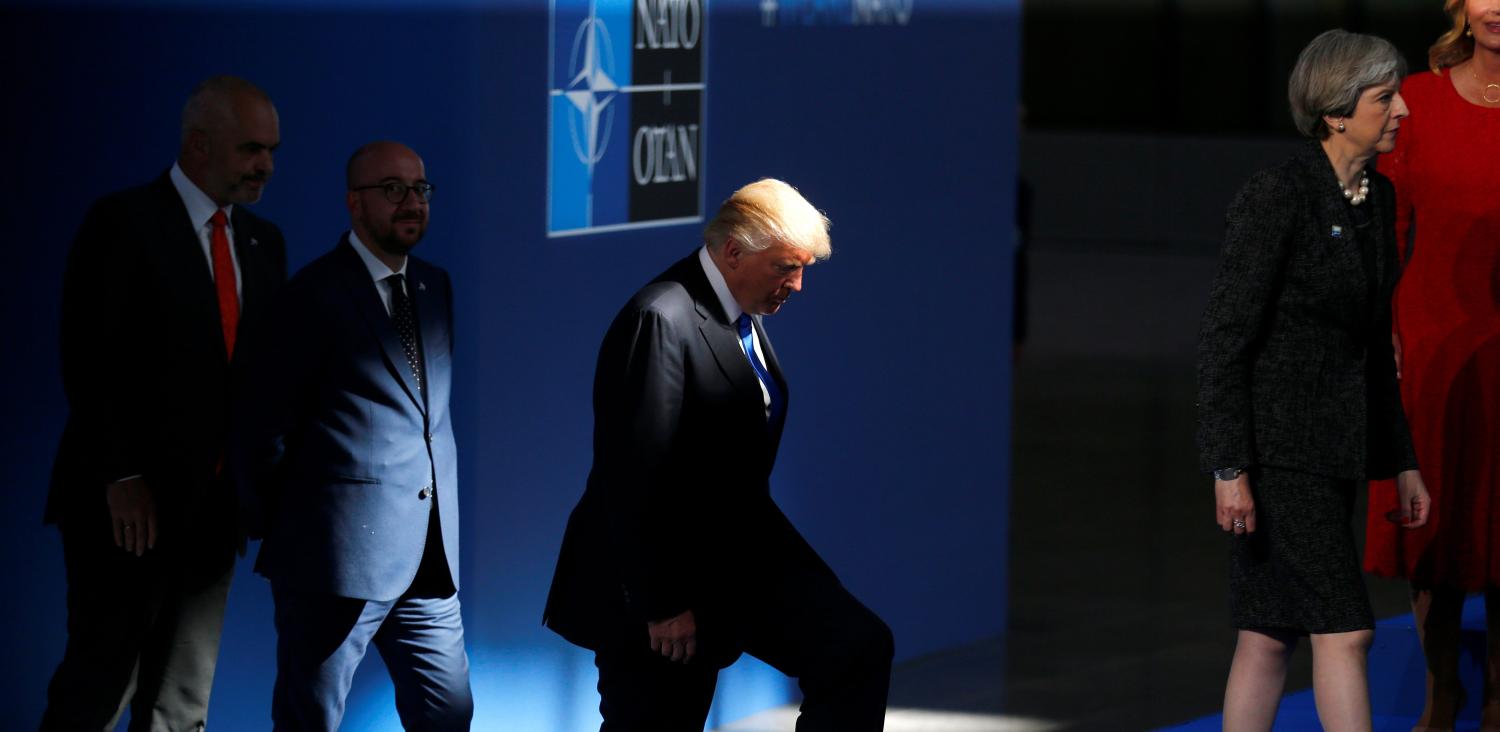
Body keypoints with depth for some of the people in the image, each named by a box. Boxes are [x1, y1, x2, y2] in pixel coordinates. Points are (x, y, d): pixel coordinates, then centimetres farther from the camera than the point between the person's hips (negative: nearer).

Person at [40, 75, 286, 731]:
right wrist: (120, 477, -17)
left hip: (212, 503, 6)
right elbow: (87, 359, -12)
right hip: (128, 503, -6)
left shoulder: (263, 242, 12)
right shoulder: (123, 223, -8)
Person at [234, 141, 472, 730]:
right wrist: (272, 531, -2)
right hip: (339, 552, -7)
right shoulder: (316, 294, -9)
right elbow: (263, 426, -8)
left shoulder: (434, 288, 14)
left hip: (430, 559, 7)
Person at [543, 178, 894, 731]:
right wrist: (661, 604, -22)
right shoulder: (660, 320, -21)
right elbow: (635, 478, -23)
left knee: (859, 647, -4)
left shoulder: (743, 317, 8)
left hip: (744, 555, 9)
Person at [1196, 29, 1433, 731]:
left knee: (1271, 636, 10)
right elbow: (1223, 336, -15)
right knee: (1343, 629, -10)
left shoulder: (1377, 197, 10)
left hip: (1333, 444, 8)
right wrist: (1229, 469, -18)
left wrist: (1401, 461, 18)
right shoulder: (1274, 197, -15)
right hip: (1278, 442, -8)